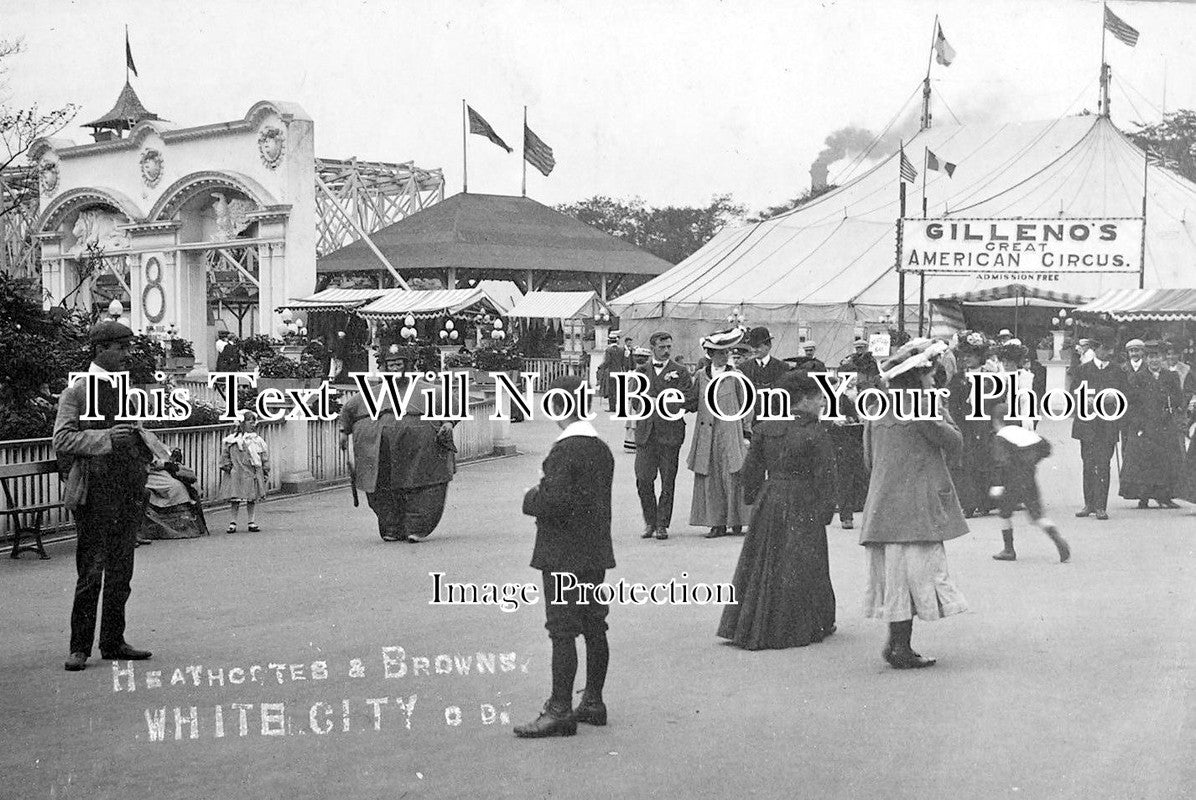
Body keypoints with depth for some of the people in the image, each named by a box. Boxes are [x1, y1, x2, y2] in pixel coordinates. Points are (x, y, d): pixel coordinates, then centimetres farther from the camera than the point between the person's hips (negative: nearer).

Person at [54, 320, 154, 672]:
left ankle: (113, 642, 19)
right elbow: (62, 439, -12)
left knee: (121, 574, 10)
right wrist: (106, 438, -21)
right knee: (90, 574, -5)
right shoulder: (76, 393, -3)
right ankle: (80, 647, 3)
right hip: (94, 495, -6)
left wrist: (142, 442, 10)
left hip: (129, 494, 6)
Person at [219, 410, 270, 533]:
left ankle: (251, 522, 16)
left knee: (252, 499, 7)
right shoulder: (231, 440, 0)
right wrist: (227, 465, -5)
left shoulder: (257, 440, 7)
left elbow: (265, 455, 11)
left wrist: (266, 471, 9)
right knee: (234, 499, 0)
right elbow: (225, 454, 5)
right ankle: (233, 523, 9)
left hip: (252, 474, 2)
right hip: (236, 473, -2)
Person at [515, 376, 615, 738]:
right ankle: (593, 701, 23)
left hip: (564, 555, -9)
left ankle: (560, 711, -3)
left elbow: (554, 501, -25)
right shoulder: (602, 448, 9)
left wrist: (531, 498, -5)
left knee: (563, 631, -5)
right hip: (596, 552, 9)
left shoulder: (565, 450, -18)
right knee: (594, 626, 13)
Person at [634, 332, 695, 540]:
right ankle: (650, 522, 14)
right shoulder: (642, 371, 13)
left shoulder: (681, 372, 5)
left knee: (667, 482, 0)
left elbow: (685, 402, -4)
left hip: (670, 433, -2)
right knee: (643, 480, -2)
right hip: (645, 433, 2)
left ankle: (662, 525, 8)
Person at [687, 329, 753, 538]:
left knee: (732, 477, -3)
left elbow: (745, 405, 5)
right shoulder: (701, 376, 8)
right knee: (709, 479, 0)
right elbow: (693, 403, 14)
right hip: (707, 435, 2)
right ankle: (717, 523, 6)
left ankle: (736, 521, 9)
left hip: (730, 433, -2)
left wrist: (746, 433, 1)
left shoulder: (735, 376, 2)